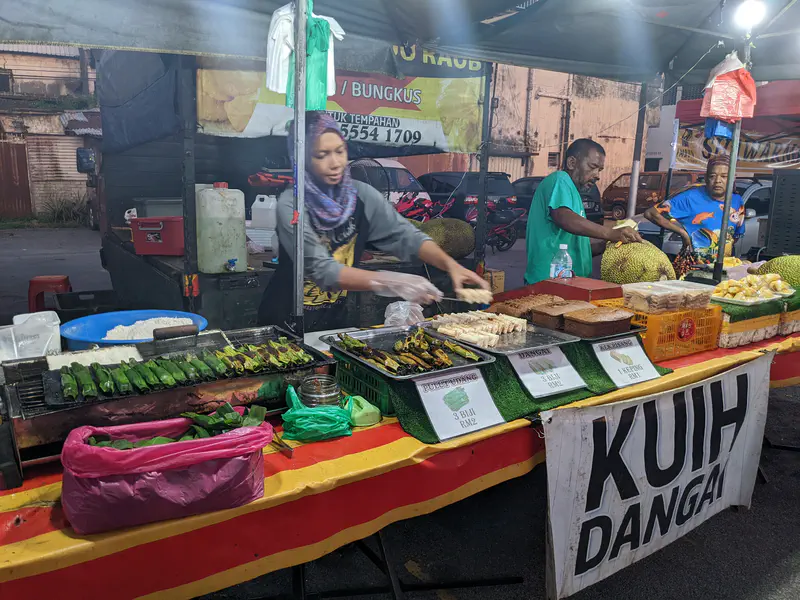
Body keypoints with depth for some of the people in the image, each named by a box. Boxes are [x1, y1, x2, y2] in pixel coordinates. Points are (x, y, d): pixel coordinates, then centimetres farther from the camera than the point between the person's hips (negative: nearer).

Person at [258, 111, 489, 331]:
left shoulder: (362, 195, -3)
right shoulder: (290, 205, -17)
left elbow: (405, 236, -9)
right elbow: (322, 270, -27)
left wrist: (451, 265, -27)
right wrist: (391, 283, -38)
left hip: (334, 321, 4)